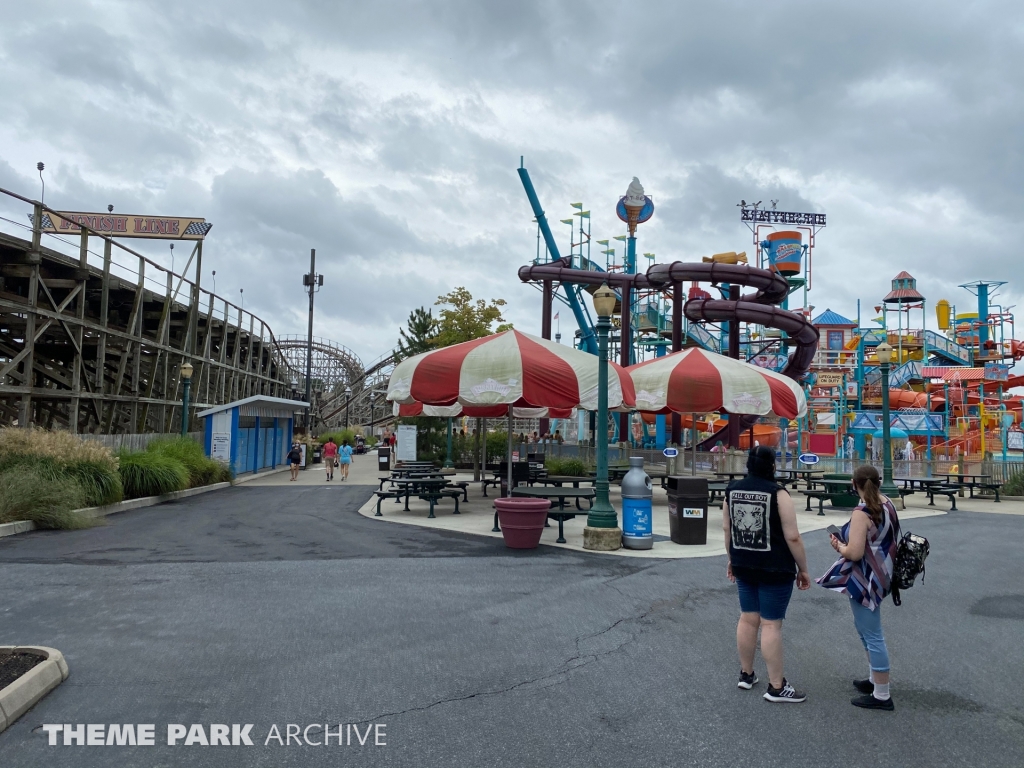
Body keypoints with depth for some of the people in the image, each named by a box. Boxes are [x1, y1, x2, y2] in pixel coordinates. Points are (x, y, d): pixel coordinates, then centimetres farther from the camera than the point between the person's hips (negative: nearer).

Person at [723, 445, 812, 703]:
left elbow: (727, 529, 9)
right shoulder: (778, 493, -16)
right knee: (771, 624, 0)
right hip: (774, 569, -6)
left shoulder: (732, 490, 1)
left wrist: (733, 559, 20)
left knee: (748, 618, 15)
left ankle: (746, 674, 26)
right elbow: (792, 537, -16)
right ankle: (776, 687, 8)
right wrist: (803, 569, -5)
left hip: (744, 566, 6)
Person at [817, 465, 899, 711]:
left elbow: (854, 553, -27)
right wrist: (848, 541, 16)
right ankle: (875, 680, 36)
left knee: (872, 635, 0)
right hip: (880, 575, 10)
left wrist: (838, 546, -8)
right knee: (868, 629, 24)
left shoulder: (862, 512, -24)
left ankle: (882, 696, 10)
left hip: (865, 580, -10)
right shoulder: (888, 505, 4)